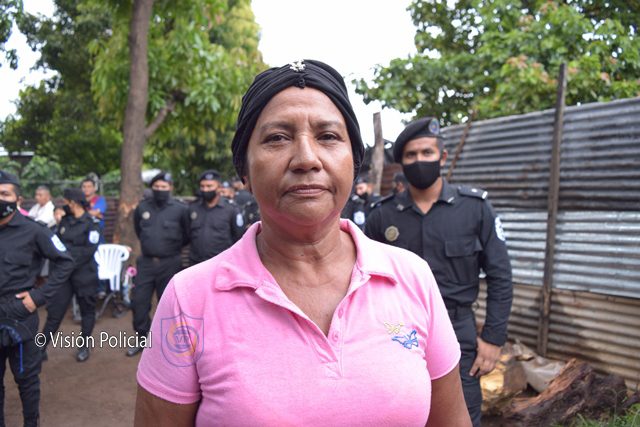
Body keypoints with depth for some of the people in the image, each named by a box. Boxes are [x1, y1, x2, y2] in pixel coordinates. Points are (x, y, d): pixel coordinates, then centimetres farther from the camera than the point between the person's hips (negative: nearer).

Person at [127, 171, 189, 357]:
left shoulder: (180, 209, -10)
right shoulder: (143, 207, 2)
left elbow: (187, 234, 2)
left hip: (170, 263, -3)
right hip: (146, 262, 3)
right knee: (139, 301, 5)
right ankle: (142, 339, 23)